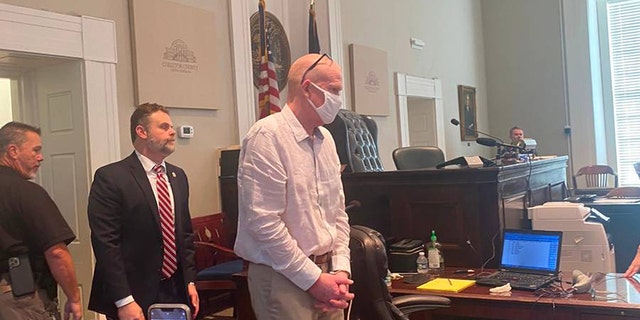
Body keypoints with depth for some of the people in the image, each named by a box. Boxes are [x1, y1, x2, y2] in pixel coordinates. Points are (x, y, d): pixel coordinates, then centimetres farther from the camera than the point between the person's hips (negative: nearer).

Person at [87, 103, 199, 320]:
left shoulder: (178, 176, 10)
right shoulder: (110, 177, -10)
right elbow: (105, 243, -15)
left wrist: (190, 281, 8)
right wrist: (124, 301, -18)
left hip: (176, 292, 6)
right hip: (135, 296, -6)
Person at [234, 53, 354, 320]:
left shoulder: (325, 138, 8)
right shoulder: (267, 136, -15)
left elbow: (338, 212, 12)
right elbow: (265, 223, -20)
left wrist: (341, 270, 0)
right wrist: (313, 279, -15)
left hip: (325, 272, 7)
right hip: (283, 278, -7)